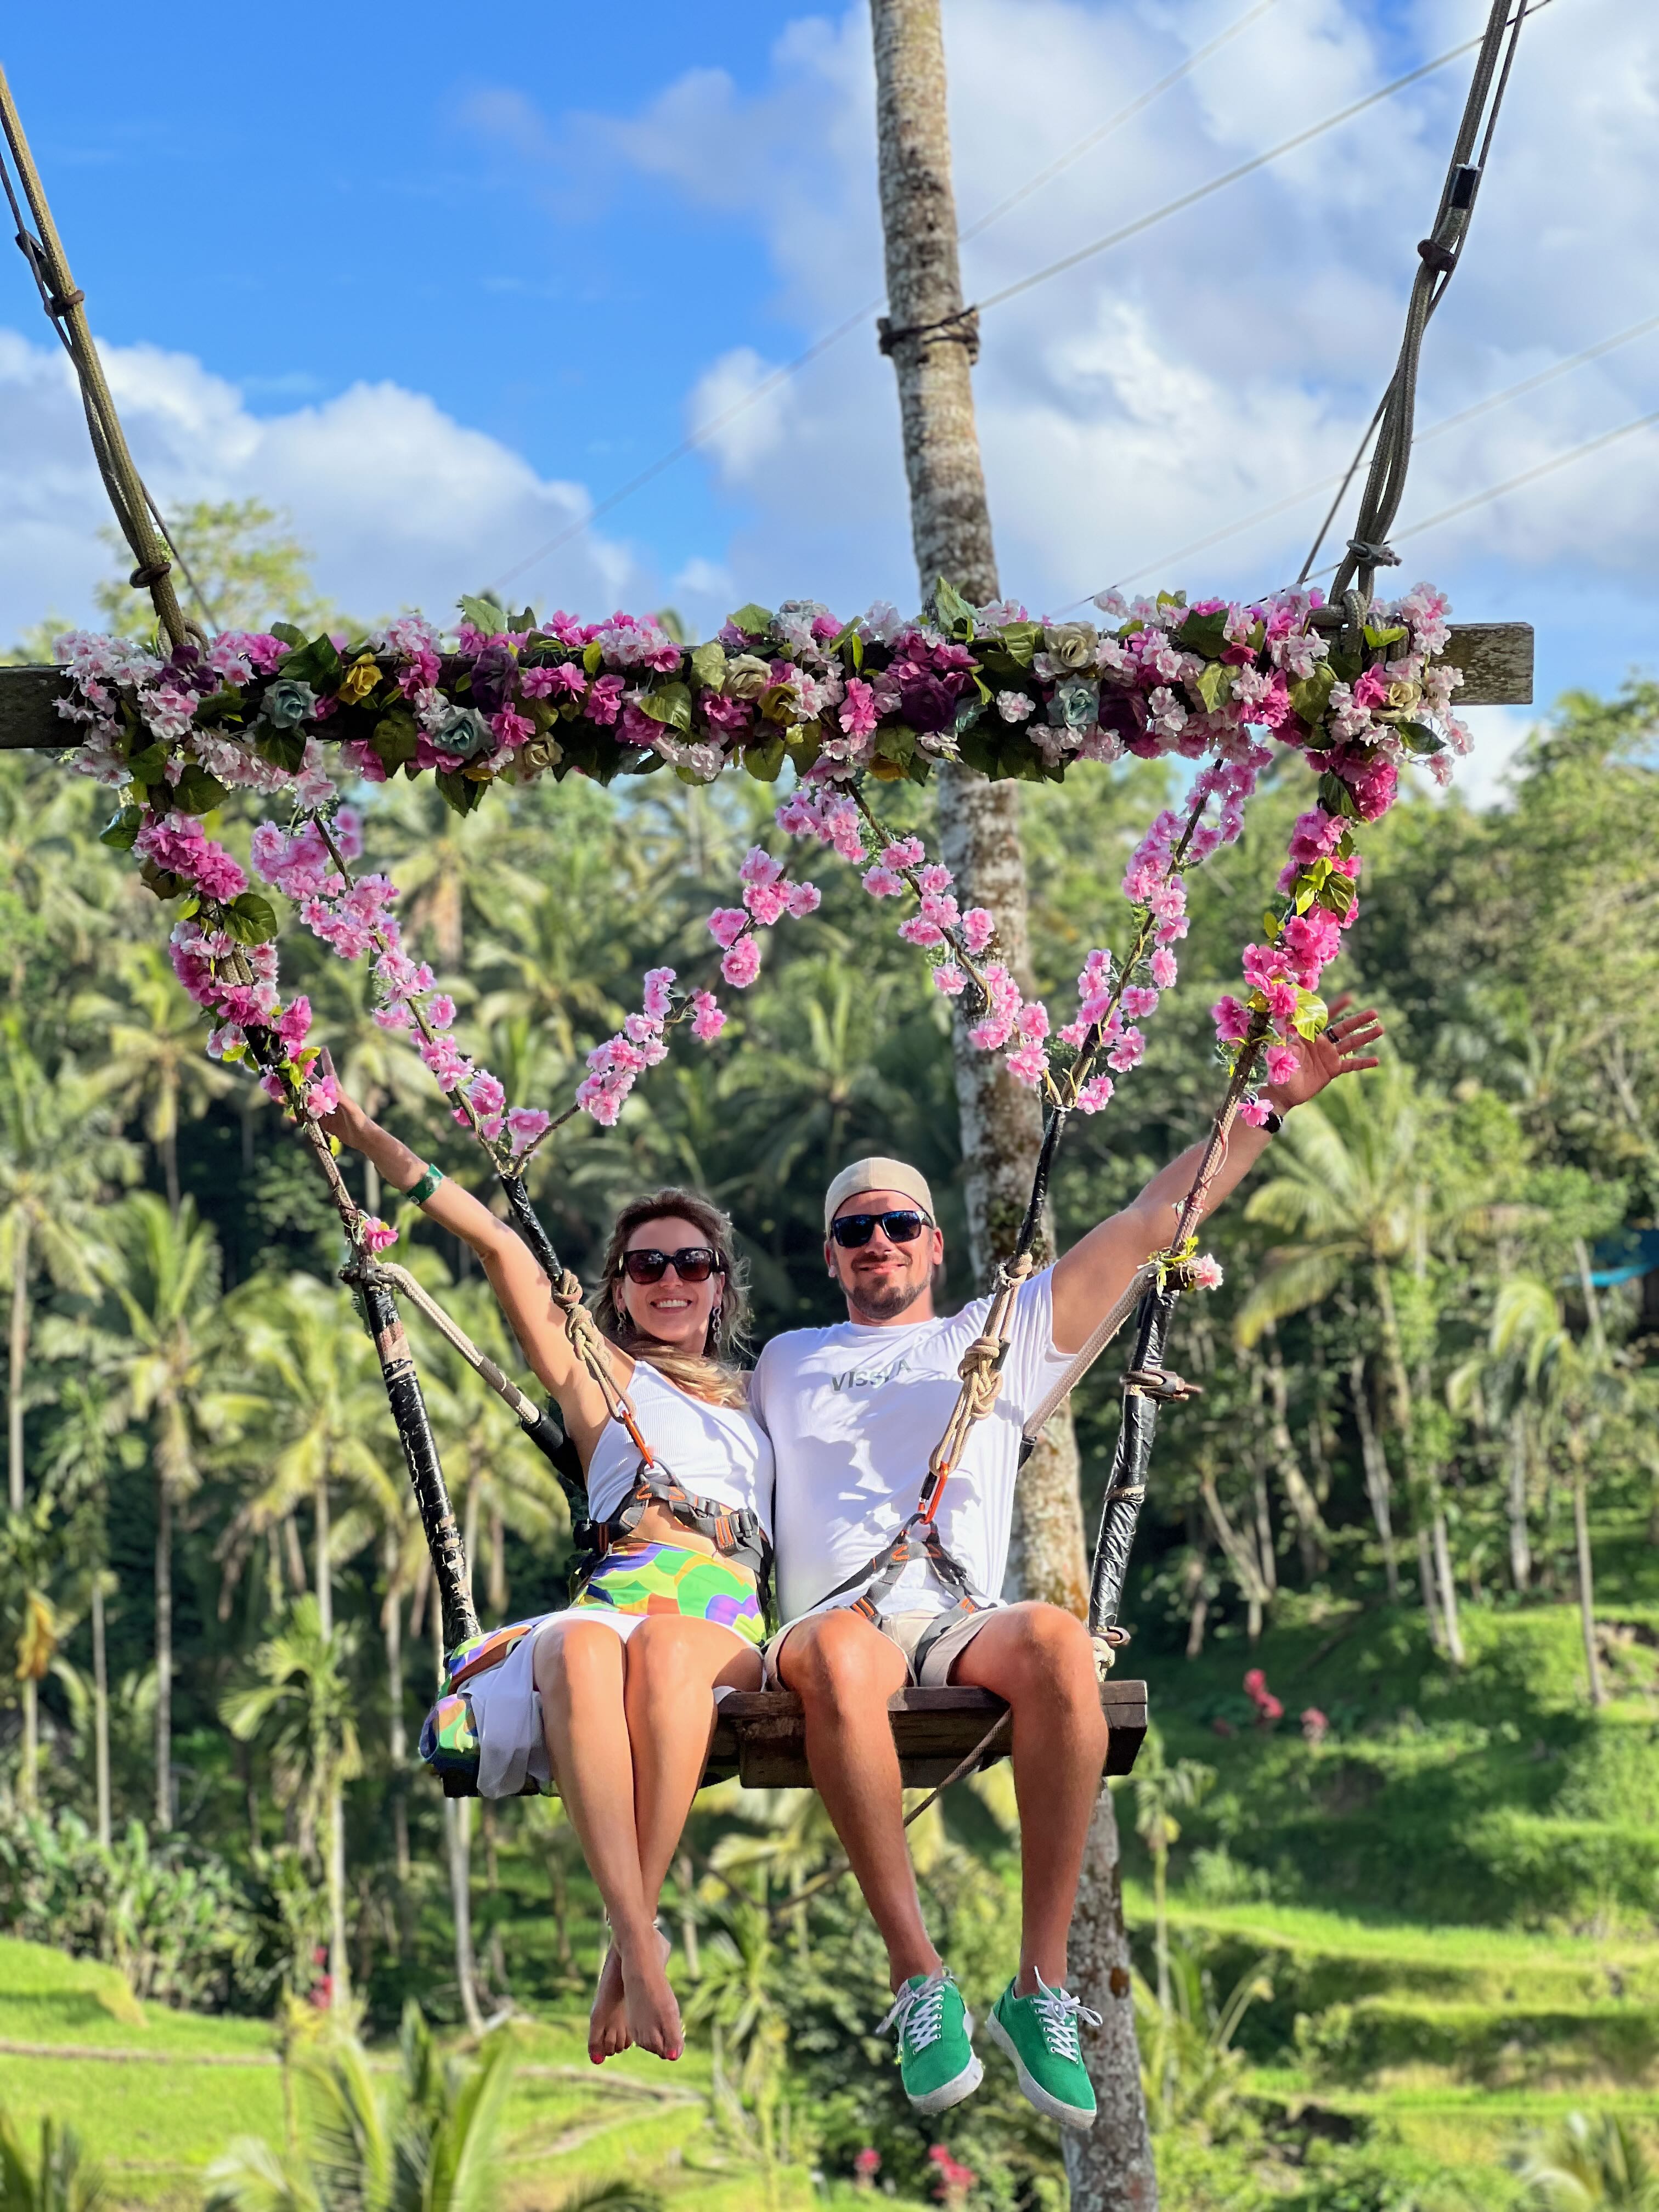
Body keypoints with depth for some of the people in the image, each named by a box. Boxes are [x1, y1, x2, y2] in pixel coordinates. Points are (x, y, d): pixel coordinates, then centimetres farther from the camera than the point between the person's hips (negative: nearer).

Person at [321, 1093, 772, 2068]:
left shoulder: (755, 1395, 34)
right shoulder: (600, 1376, 26)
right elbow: (501, 1246, 19)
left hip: (727, 1624, 1)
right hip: (616, 1604, -1)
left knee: (665, 1643, -39)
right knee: (579, 1644, -40)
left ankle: (634, 1935, -43)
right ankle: (641, 1945, -51)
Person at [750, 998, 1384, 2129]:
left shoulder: (1000, 1336, 24)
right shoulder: (786, 1362, 28)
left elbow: (1149, 1222, 17)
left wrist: (1269, 1105, 10)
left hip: (964, 1620, 0)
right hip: (833, 1615, 0)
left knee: (1056, 1637, -37)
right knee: (839, 1653, -40)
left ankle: (1042, 1986, -35)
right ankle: (921, 1980, -39)